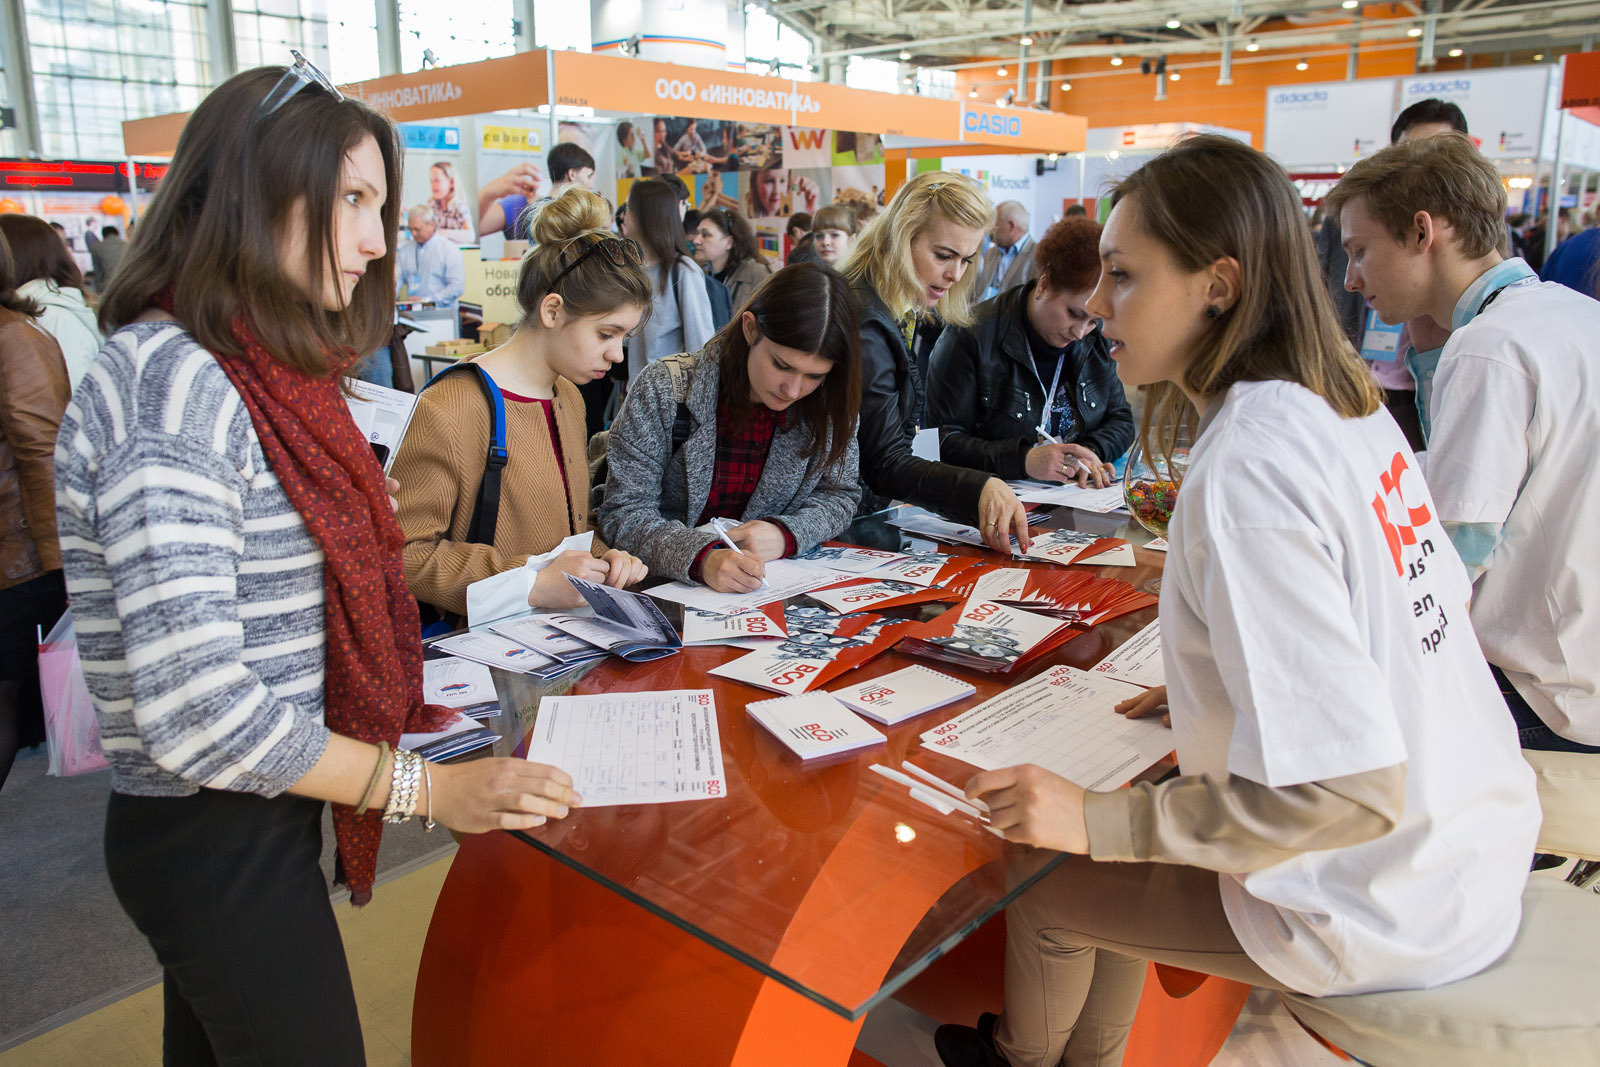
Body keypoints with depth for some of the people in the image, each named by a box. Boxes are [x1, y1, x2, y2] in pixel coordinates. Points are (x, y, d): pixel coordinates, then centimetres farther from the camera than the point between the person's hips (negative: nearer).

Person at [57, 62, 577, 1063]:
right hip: (219, 840, -9)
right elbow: (195, 708, -28)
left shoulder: (252, 372, 7)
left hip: (245, 821, 9)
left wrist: (354, 523, 5)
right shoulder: (170, 384, -24)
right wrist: (428, 787, -23)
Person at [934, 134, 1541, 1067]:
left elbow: (1351, 789, -30)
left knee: (1040, 884, 9)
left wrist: (1098, 819, -26)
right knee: (1125, 847, 21)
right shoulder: (1348, 404, -1)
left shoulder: (1246, 470, -29)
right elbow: (1445, 599, 11)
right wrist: (1226, 692, 9)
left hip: (1382, 915, -8)